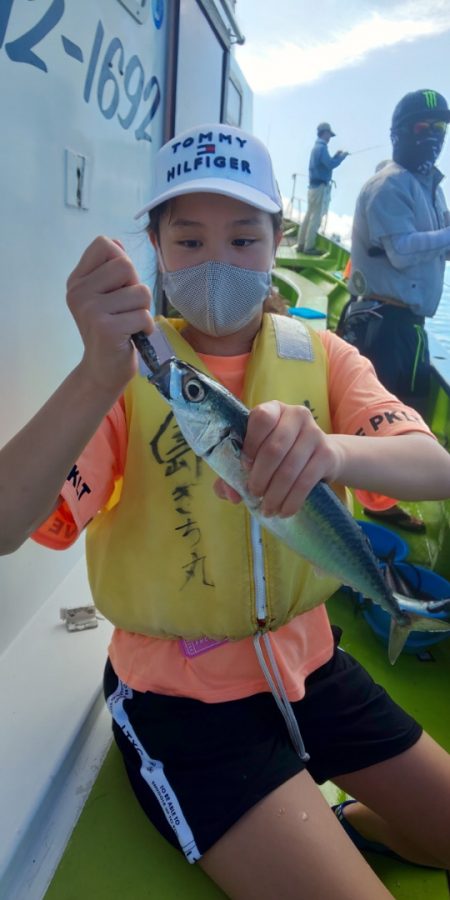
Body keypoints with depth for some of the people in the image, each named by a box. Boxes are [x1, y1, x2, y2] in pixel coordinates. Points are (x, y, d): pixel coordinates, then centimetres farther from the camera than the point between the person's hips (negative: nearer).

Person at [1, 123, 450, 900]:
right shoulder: (131, 372, -13)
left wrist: (330, 449, -41)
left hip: (309, 662, 4)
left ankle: (331, 824, 35)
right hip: (184, 696, -4)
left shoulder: (321, 357, -3)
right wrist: (99, 374, -41)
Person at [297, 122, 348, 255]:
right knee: (316, 217, -7)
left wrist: (336, 155, 16)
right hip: (320, 187, -10)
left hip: (314, 185, 10)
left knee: (309, 215, 12)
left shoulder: (317, 147, 16)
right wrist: (342, 155, -10)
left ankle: (301, 244, 15)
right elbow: (330, 165, -24)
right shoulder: (322, 147, -14)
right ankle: (309, 247, -5)